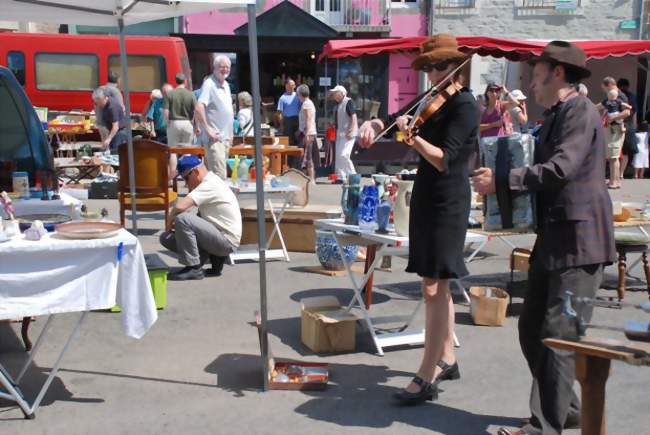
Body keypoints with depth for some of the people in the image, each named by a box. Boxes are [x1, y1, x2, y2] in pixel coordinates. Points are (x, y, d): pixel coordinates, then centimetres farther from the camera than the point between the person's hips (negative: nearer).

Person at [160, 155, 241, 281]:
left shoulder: (210, 185, -18)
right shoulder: (208, 183, 14)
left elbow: (179, 206, -28)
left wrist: (170, 222, -8)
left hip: (226, 241, -10)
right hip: (219, 238, 10)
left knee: (182, 219, -27)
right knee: (166, 238, 5)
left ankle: (193, 268, -15)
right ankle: (215, 257, 5)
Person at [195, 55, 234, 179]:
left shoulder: (226, 85, 15)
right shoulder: (209, 84, -12)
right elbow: (199, 108, -24)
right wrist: (208, 129, -23)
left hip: (225, 137, 9)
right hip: (214, 138, -9)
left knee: (221, 172, 14)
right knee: (218, 174, -14)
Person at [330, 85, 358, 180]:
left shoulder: (348, 102, -10)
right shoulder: (337, 105, 15)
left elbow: (354, 117, -17)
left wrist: (351, 131, -24)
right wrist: (333, 125, 11)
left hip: (348, 134, -10)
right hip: (340, 133, 10)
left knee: (343, 154, -17)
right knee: (338, 155, 9)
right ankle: (341, 177, 16)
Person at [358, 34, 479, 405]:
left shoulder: (465, 106, -12)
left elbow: (444, 160, -21)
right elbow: (411, 130, 15)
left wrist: (412, 136, -32)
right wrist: (379, 124, -3)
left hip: (447, 204, -9)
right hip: (428, 199, 9)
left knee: (435, 287, -11)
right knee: (437, 285, 14)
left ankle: (427, 378, -8)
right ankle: (447, 359, 25)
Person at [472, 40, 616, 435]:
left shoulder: (581, 112, -11)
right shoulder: (555, 117, 19)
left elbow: (561, 169, -23)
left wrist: (501, 182, -19)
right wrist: (500, 183, 14)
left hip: (579, 241, -10)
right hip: (553, 240, 10)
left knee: (559, 336, -6)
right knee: (532, 330, 13)